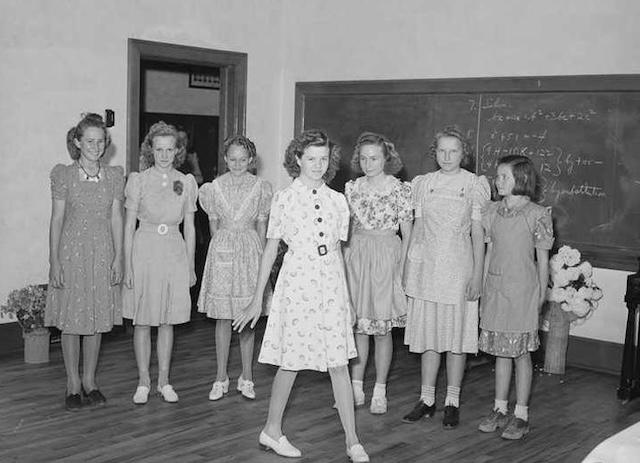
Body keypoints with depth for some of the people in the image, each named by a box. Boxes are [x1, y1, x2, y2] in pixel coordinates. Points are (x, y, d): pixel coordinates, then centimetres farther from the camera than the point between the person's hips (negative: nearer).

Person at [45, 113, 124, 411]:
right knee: (71, 321, 3)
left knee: (97, 320, 8)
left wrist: (118, 257, 0)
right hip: (71, 252, -2)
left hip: (103, 254, 2)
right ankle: (73, 385, 15)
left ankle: (90, 382, 21)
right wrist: (54, 261, -6)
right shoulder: (63, 176, -2)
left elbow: (116, 218, 5)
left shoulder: (114, 176, 5)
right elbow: (57, 220, -2)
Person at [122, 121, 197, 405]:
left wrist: (191, 265, 7)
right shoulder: (138, 181, -1)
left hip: (175, 252, 2)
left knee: (167, 321, 8)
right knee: (142, 322, 4)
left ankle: (164, 381, 19)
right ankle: (143, 383, 15)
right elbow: (129, 225, 0)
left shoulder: (186, 182, 4)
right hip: (145, 251, -1)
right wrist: (127, 265, -5)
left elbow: (189, 228, 8)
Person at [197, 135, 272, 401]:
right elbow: (213, 224, 11)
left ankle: (246, 377, 14)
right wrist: (221, 248, 10)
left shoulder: (260, 187, 2)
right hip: (222, 249, 0)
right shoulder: (214, 187, 3)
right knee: (222, 317, 3)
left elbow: (261, 225, 6)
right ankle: (221, 377, 12)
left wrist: (262, 257, 4)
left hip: (250, 250, 0)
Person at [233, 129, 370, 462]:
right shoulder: (284, 199, -2)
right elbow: (270, 250, 2)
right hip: (297, 284, -3)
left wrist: (347, 299, 15)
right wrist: (257, 299, 3)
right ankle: (272, 430, 25)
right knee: (291, 361, 5)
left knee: (339, 364, 3)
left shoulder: (337, 201, 8)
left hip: (332, 285, 3)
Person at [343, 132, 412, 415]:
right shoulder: (352, 188, 6)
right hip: (355, 256, 3)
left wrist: (400, 269, -9)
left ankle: (379, 392, 15)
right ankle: (356, 389, 17)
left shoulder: (400, 190, -5)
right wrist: (344, 261, 4)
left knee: (382, 328, 3)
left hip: (385, 259, -3)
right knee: (358, 326, 7)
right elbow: (345, 229, 12)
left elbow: (407, 235, -3)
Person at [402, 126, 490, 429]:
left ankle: (452, 402, 14)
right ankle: (427, 399, 17)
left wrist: (477, 274, -6)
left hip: (459, 267, -3)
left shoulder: (474, 185, -1)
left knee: (456, 335, 3)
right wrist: (409, 265, 8)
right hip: (427, 267, 3)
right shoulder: (423, 183, 8)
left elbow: (478, 233, -2)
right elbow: (418, 227, 11)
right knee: (428, 334, 7)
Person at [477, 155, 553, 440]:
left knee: (521, 351, 2)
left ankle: (521, 415, 11)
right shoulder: (494, 211, 7)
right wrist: (483, 286, 11)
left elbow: (542, 258, -3)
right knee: (500, 350, 11)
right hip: (495, 288, 5)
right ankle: (500, 409, 20)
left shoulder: (536, 214, -7)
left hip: (522, 289, -5)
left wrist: (542, 293, -2)